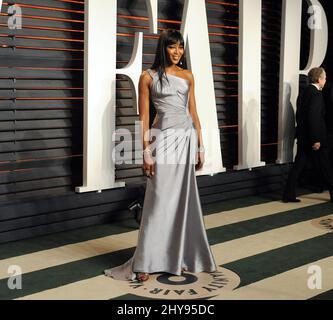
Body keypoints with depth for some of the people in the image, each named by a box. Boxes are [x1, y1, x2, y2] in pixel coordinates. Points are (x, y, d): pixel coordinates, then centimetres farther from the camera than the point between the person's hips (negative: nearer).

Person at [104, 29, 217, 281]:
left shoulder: (188, 76, 12)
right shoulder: (149, 77, 0)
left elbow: (193, 112, 14)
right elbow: (144, 117, -4)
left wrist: (201, 146, 9)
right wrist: (146, 152, -10)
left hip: (187, 137, 4)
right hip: (164, 137, -4)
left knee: (184, 198, 7)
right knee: (160, 199, -6)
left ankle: (181, 256, 17)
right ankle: (146, 263, 0)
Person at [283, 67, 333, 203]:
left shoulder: (303, 93, 11)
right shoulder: (316, 94, -16)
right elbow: (314, 118, -23)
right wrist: (316, 139, -22)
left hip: (302, 137, 8)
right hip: (315, 138, -8)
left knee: (298, 166, 7)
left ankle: (288, 195, 5)